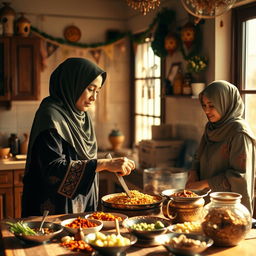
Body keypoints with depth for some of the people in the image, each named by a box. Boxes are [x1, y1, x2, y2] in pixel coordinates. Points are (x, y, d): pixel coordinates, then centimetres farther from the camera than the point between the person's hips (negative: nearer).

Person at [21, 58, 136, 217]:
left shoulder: (82, 116, 8)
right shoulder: (51, 116, -18)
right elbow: (54, 168, -27)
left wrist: (110, 165, 2)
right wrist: (104, 164, -30)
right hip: (57, 209, -8)